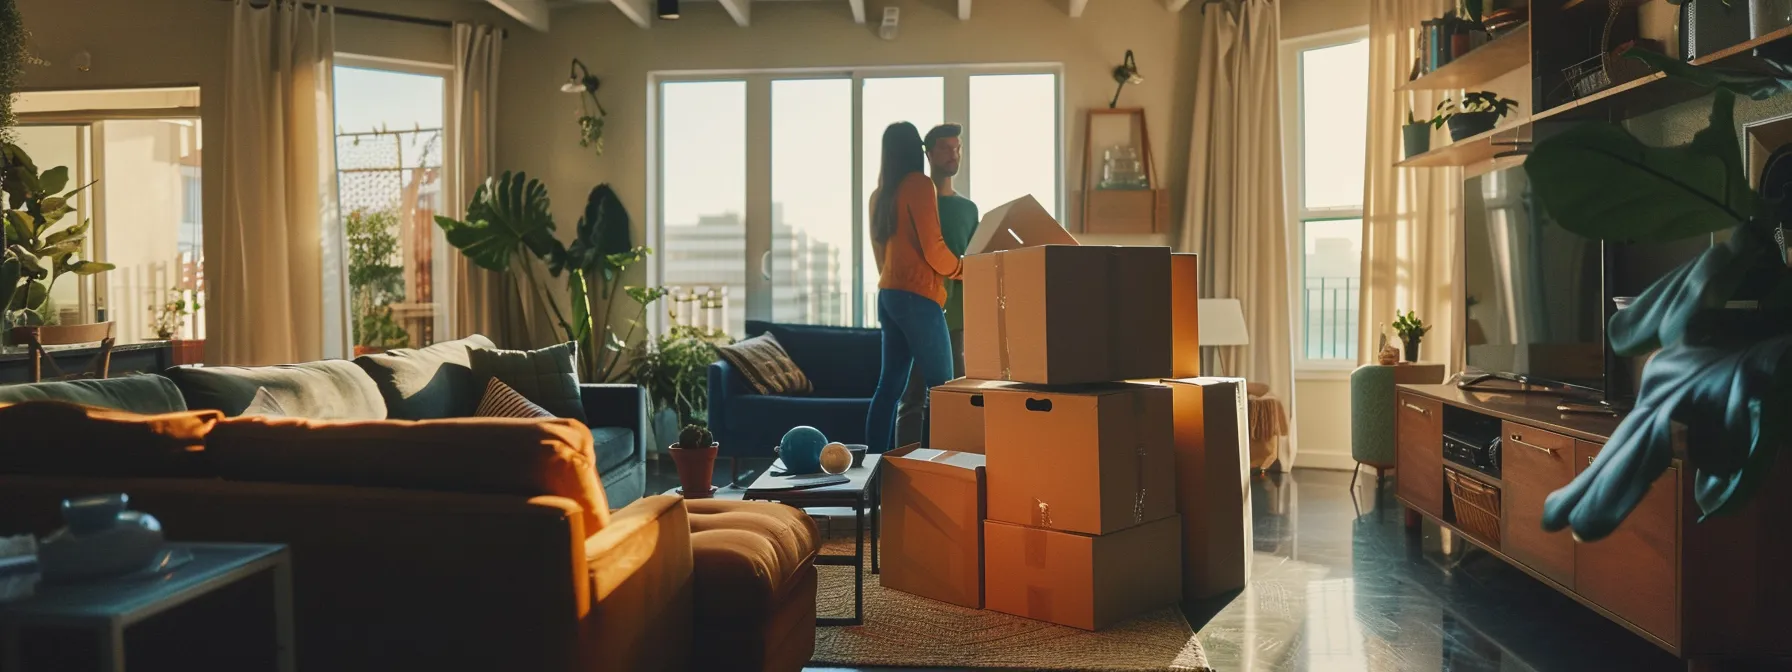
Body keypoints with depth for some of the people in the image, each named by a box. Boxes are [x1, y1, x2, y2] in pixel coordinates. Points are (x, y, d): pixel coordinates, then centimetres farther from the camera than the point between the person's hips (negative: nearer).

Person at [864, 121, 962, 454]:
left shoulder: (880, 194, 16)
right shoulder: (919, 184, -7)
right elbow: (933, 249, -11)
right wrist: (962, 269, 5)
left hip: (888, 293, 8)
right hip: (916, 295, -8)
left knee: (890, 383, 9)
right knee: (941, 386, -5)